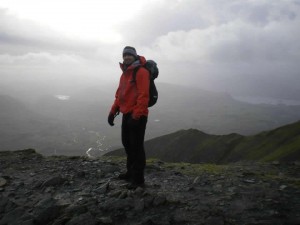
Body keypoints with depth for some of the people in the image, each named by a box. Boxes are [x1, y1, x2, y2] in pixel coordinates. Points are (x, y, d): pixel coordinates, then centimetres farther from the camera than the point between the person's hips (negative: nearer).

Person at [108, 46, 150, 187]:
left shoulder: (141, 72, -11)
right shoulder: (124, 74, 18)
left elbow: (143, 95, -19)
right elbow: (119, 94, 22)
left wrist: (136, 116, -23)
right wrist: (113, 111, 14)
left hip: (138, 116, -9)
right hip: (126, 114, 9)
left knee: (136, 146, -5)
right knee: (127, 144, 15)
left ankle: (138, 178, 5)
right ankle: (131, 172, 30)